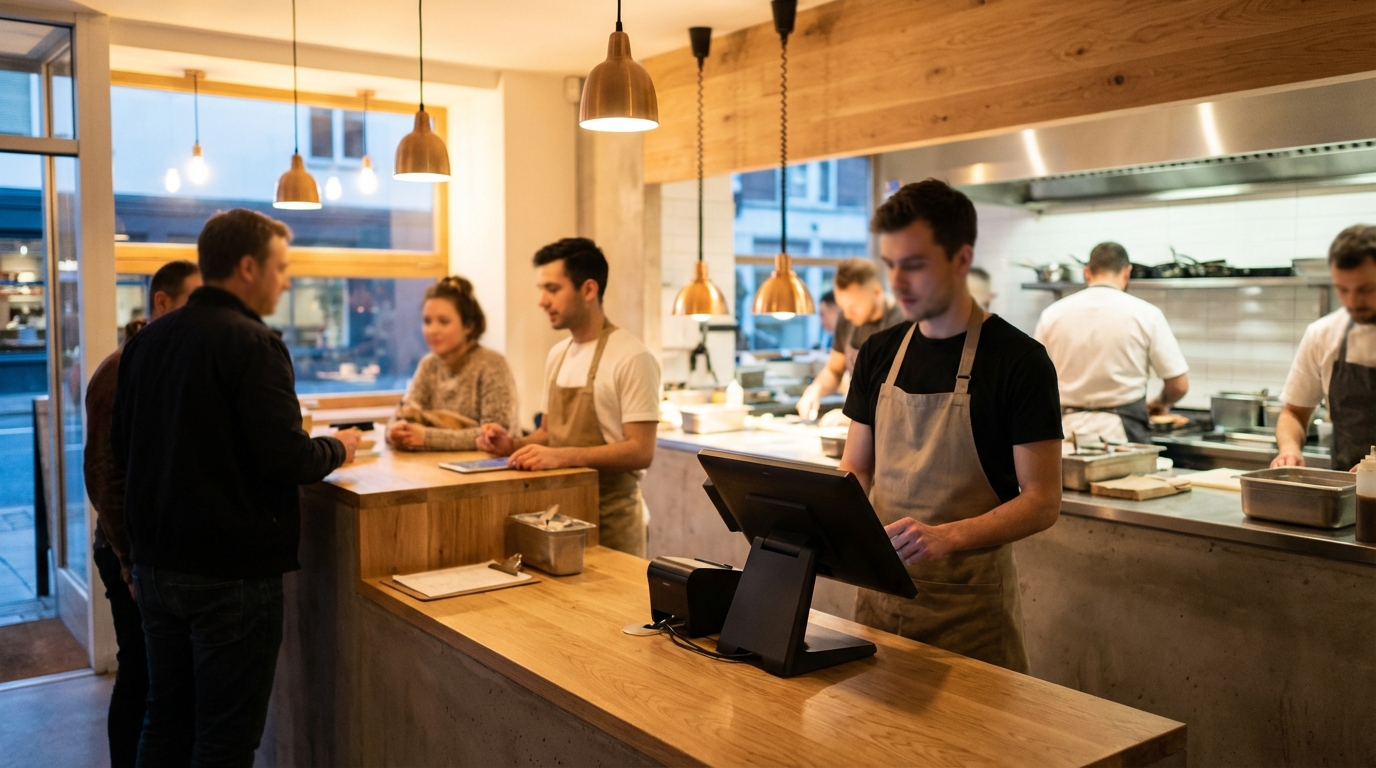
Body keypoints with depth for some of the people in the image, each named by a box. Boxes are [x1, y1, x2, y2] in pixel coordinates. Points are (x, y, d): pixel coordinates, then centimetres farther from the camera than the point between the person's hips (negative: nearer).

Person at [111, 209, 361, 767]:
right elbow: (287, 458, -22)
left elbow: (122, 448, 15)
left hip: (156, 562, 8)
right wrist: (338, 448, -3)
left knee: (166, 721, 18)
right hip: (231, 570, -7)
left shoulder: (146, 342, 7)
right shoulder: (251, 343, -17)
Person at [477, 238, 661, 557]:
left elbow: (641, 451, -19)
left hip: (609, 515, -6)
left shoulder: (632, 359, -15)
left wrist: (561, 456, -27)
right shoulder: (557, 356, 9)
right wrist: (514, 444, -1)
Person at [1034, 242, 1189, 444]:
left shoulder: (1053, 314, 2)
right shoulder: (1145, 314, -2)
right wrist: (1160, 403, 22)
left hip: (1068, 429, 2)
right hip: (1122, 433, -2)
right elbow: (1179, 385, 0)